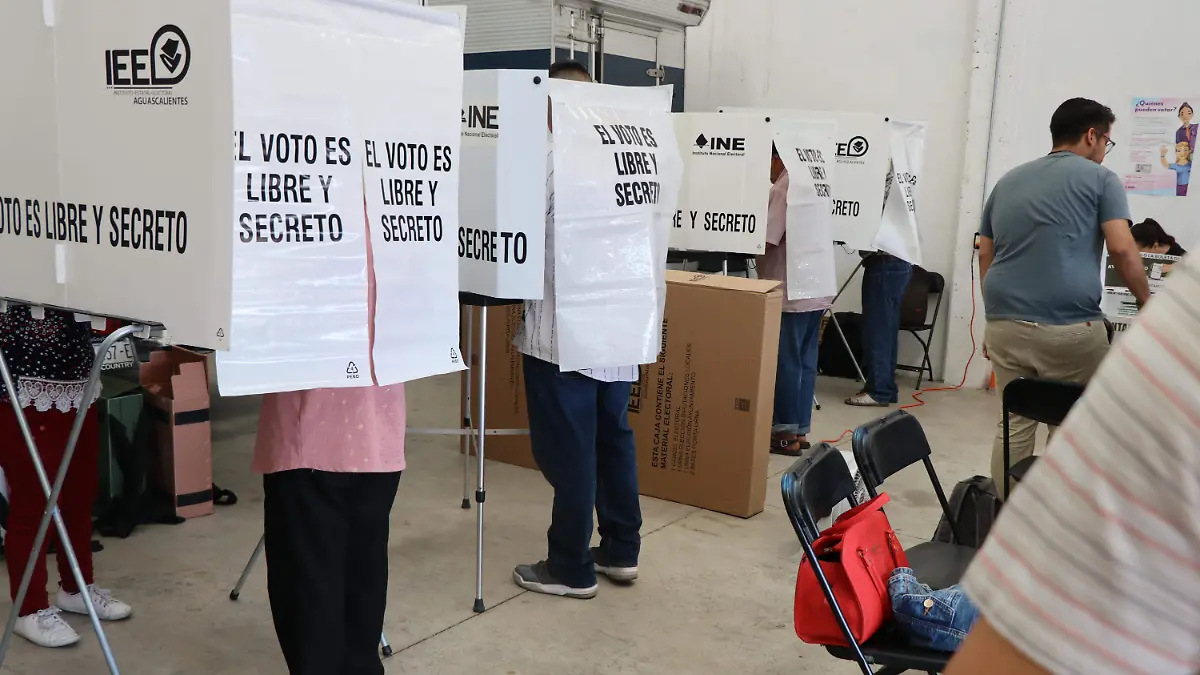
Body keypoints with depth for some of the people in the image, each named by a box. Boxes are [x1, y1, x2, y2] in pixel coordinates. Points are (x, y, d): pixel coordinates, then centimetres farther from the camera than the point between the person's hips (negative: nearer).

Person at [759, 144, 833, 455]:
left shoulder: (783, 189, -14)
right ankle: (800, 430, 17)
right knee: (806, 362, 11)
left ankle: (786, 433, 3)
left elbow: (767, 240, -19)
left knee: (787, 363, -2)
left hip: (791, 292, -9)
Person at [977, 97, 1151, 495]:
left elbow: (985, 255, 18)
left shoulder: (1008, 181, 19)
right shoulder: (1100, 179, 3)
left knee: (1014, 426, 11)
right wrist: (1147, 304, 7)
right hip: (1069, 327, -5)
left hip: (1005, 323, 5)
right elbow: (1122, 250, -7)